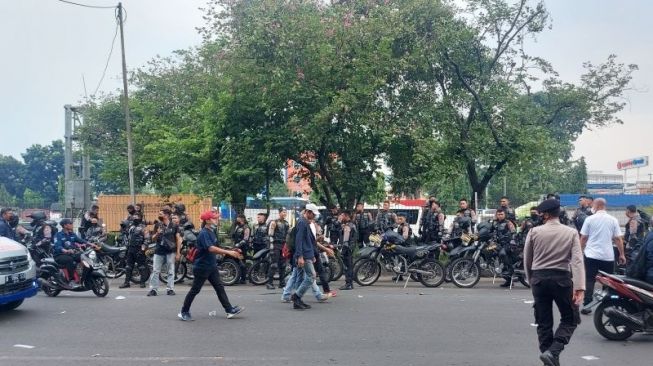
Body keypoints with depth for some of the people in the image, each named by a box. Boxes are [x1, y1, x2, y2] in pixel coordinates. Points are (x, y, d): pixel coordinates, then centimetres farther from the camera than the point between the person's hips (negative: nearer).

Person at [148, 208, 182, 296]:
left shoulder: (174, 226, -1)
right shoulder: (158, 225, 8)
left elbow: (178, 239, -1)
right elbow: (153, 239, 12)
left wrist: (178, 253, -6)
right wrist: (157, 234, -11)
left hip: (170, 251, -3)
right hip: (159, 251, 3)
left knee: (171, 271, 3)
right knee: (155, 271, 0)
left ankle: (170, 289, 9)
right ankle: (153, 289, 4)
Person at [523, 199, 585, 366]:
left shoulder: (534, 232, 0)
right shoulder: (571, 233, -1)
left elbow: (527, 260, 5)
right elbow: (577, 260, -12)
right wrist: (579, 287, -17)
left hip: (539, 278, 1)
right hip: (562, 279, -1)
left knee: (544, 322, 10)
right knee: (570, 319, 12)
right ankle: (553, 352, -7)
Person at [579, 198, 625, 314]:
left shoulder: (590, 219, -3)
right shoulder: (613, 220, 1)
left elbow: (583, 238, -1)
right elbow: (618, 239, 2)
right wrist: (622, 254, 10)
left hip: (592, 255, -1)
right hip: (608, 256, 1)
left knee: (590, 281, 2)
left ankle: (586, 306, -2)